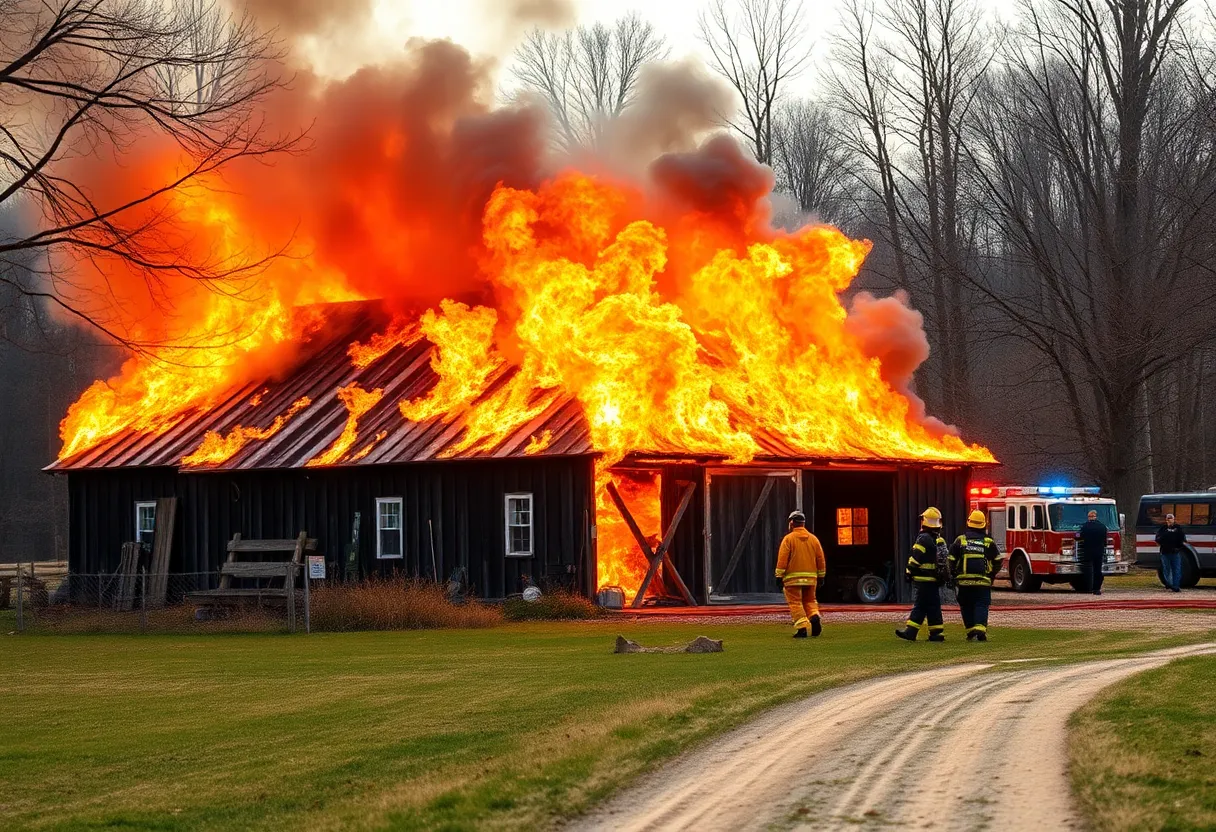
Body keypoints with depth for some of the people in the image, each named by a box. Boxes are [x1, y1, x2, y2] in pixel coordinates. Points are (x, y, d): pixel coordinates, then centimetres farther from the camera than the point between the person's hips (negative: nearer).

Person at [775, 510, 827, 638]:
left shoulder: (788, 538, -4)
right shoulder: (813, 538, 8)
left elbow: (782, 559, -9)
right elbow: (821, 559, 10)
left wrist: (779, 576, -7)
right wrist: (821, 577, 17)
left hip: (793, 578, -4)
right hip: (811, 577, 4)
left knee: (795, 603, -1)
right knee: (809, 600, 16)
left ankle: (802, 628, -11)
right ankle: (814, 616, -11)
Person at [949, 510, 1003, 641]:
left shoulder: (960, 540, 2)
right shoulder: (989, 542, 3)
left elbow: (951, 561, 2)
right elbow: (998, 561, 8)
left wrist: (954, 576, 15)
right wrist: (991, 574, 23)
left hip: (964, 581, 0)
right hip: (983, 582, 0)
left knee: (967, 607, 11)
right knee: (981, 606, 0)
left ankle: (971, 632, 11)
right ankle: (980, 628, -19)